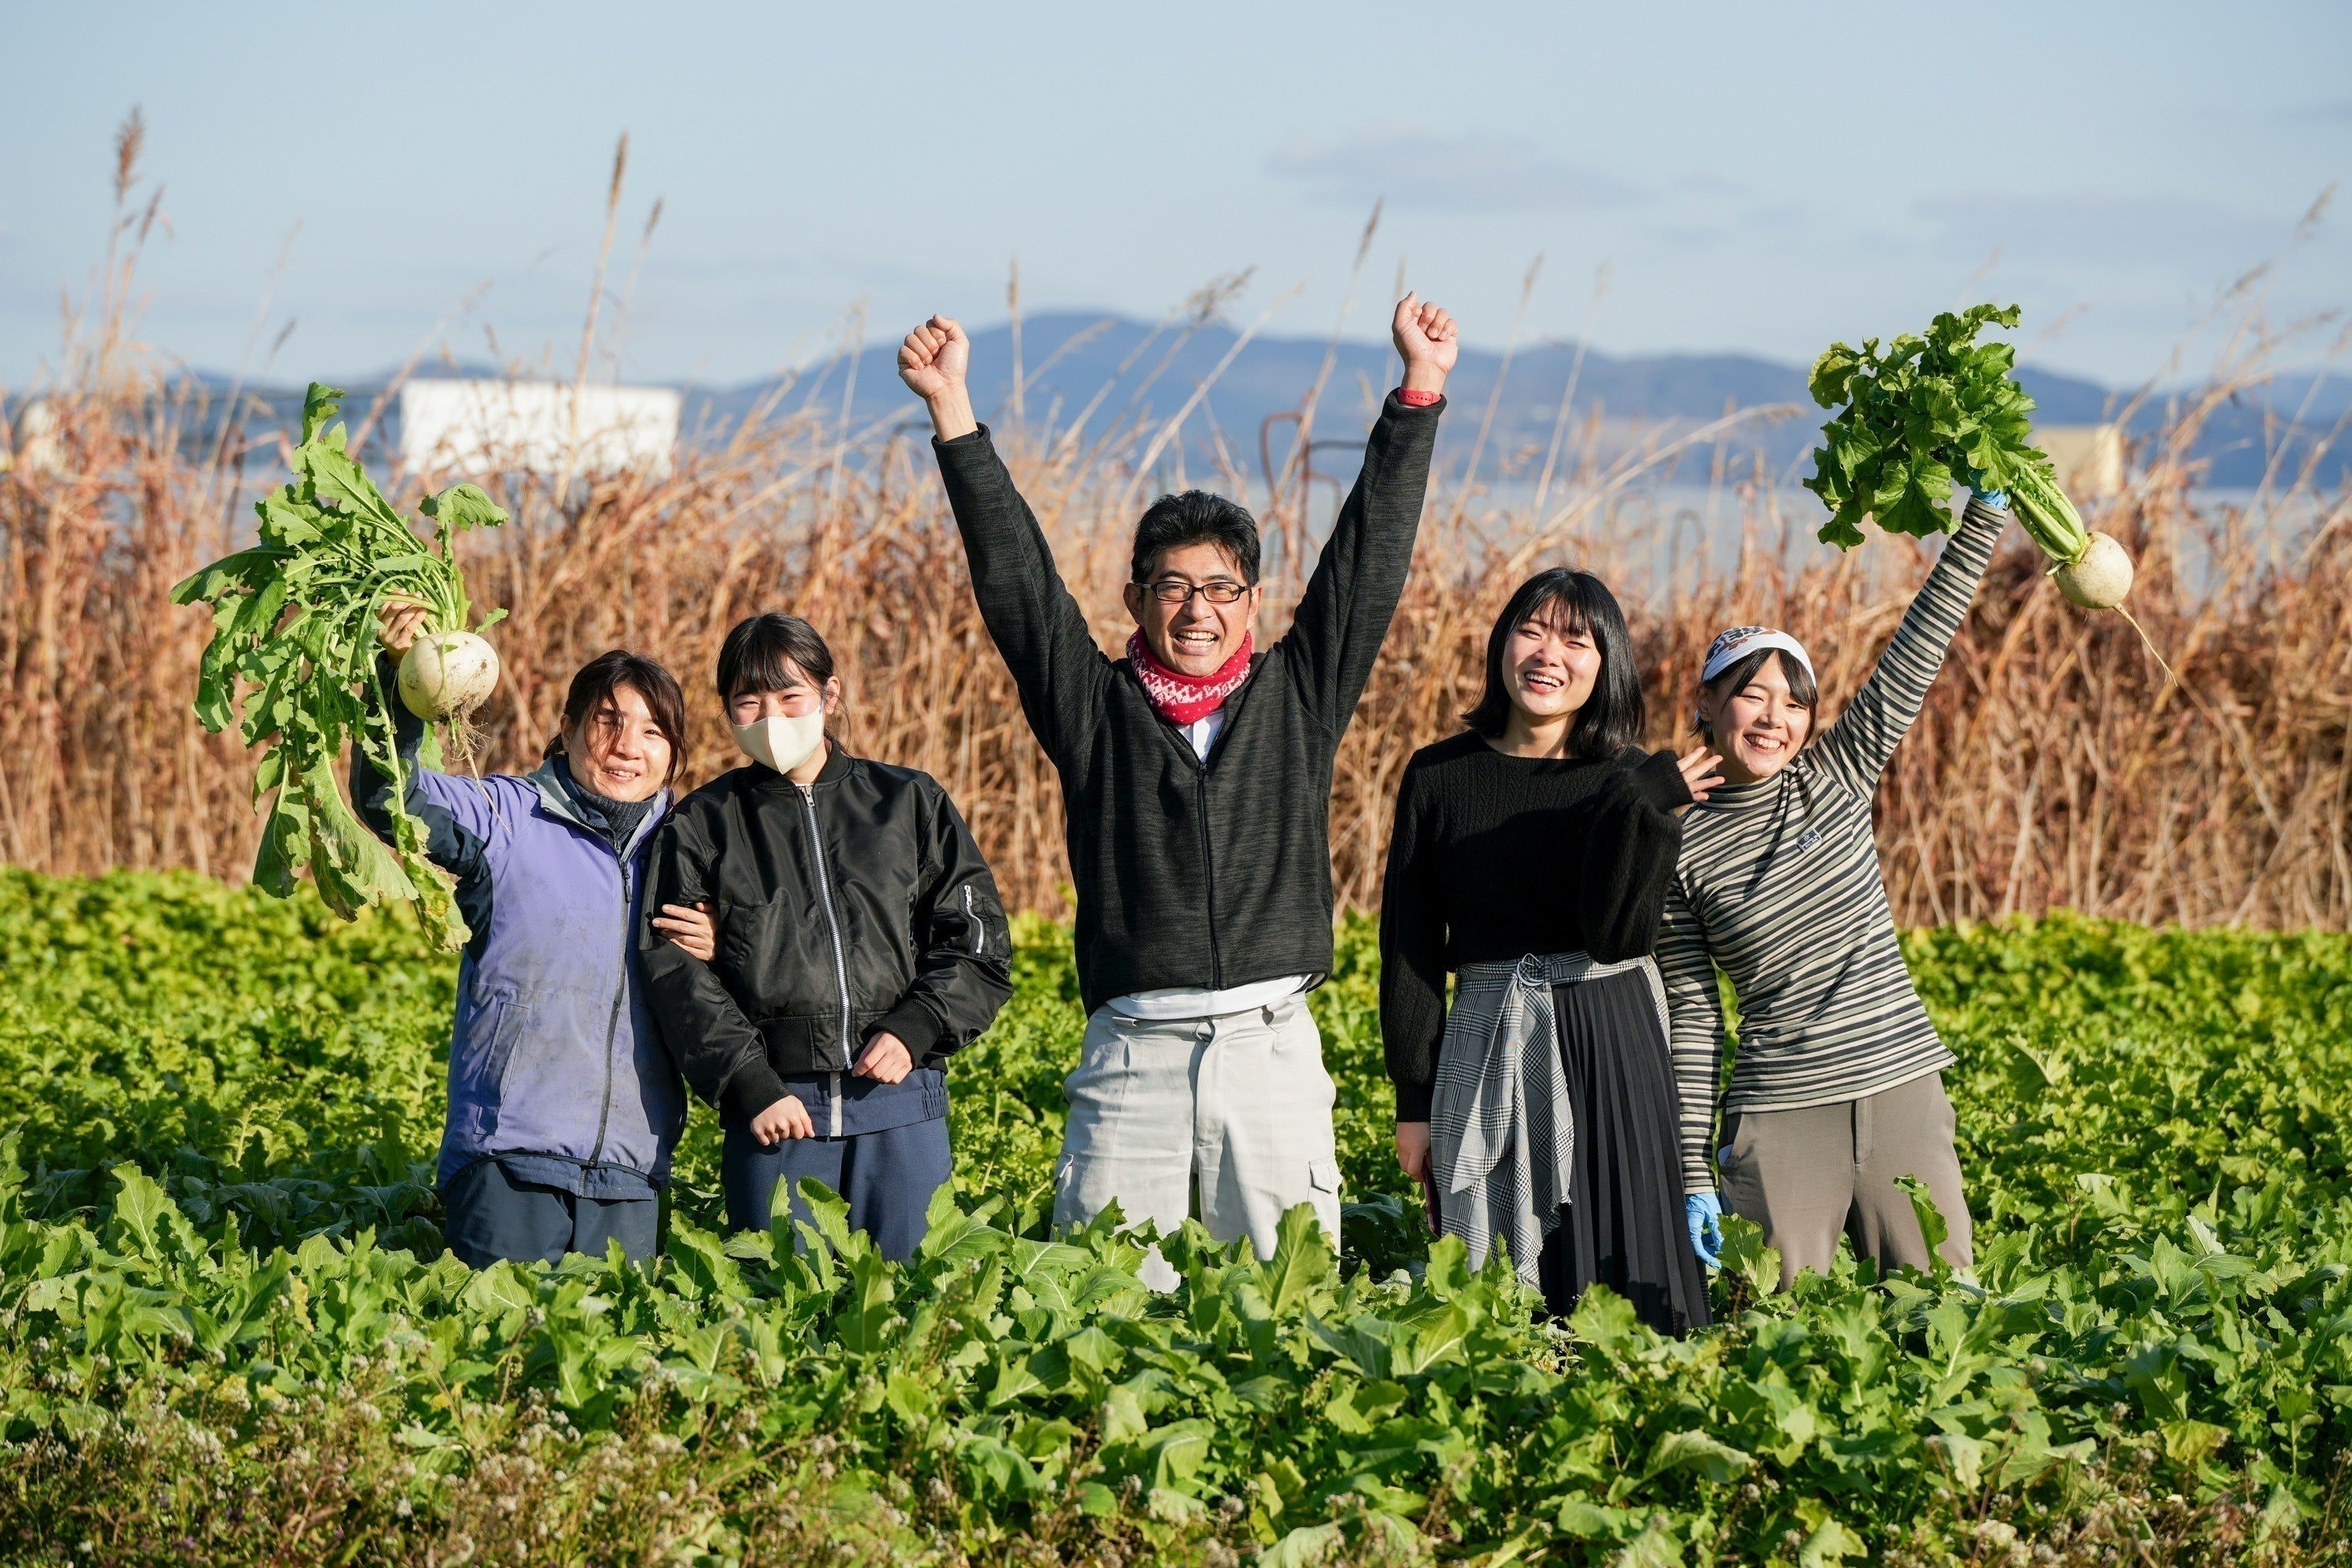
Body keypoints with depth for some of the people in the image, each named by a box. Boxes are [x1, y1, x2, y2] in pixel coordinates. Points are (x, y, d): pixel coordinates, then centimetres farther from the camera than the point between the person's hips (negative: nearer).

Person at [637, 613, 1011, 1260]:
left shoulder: (910, 803, 12)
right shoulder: (701, 826, 9)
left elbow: (979, 944, 10)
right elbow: (676, 973, 1)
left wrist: (914, 1030, -6)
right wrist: (751, 1084, -10)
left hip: (901, 1099, 1)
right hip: (774, 1108, -1)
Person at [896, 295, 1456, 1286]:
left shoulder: (1299, 699, 11)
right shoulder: (1095, 706, 9)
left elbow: (1370, 556, 10)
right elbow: (1012, 572, 5)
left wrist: (1419, 388, 8)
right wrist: (952, 412, 0)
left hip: (1273, 1053, 1)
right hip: (1134, 1049, -1)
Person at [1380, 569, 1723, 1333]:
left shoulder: (1634, 783, 0)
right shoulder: (1439, 776, 3)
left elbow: (1619, 936, -13)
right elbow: (1408, 947, 5)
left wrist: (1640, 808, -21)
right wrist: (1415, 1098, 1)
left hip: (1607, 1043, -1)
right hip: (1485, 1048, 1)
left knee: (1623, 1283, -1)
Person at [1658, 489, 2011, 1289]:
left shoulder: (1839, 776, 6)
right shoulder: (1680, 848, 1)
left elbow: (1918, 650, 0)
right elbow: (1694, 1015, 2)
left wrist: (1983, 516, -9)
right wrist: (1692, 1173, -1)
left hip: (1902, 1085, 2)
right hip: (1781, 1114, -2)